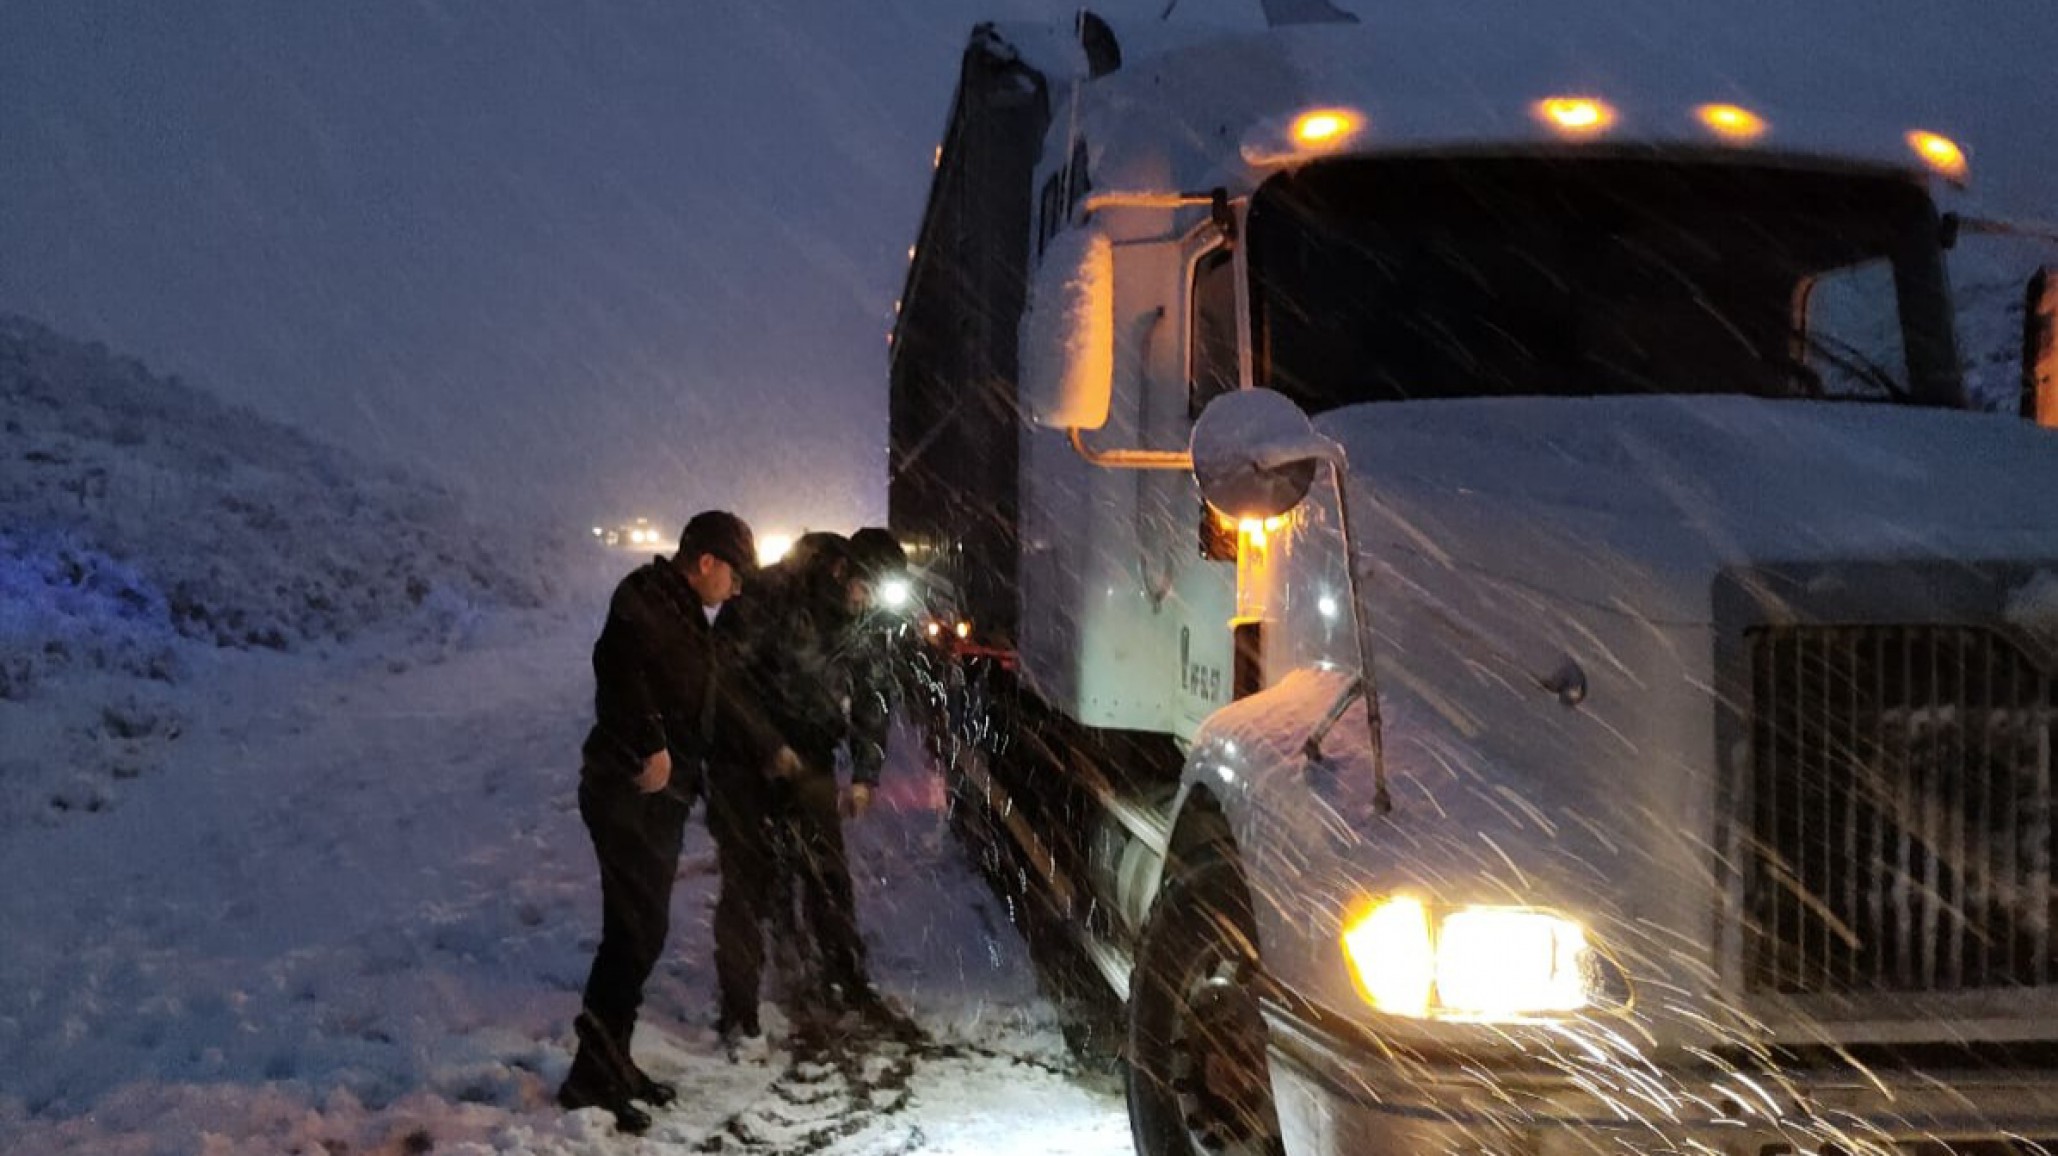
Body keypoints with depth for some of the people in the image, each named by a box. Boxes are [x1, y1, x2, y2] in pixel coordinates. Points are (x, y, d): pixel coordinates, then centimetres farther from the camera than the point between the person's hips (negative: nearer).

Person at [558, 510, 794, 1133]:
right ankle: (593, 1075, -8)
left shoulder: (697, 621, 20)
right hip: (627, 791, -10)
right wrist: (651, 746, -30)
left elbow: (720, 701, 30)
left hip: (662, 795, 10)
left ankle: (609, 1064, 21)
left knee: (638, 929, 12)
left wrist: (771, 749, 37)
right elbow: (621, 666, -28)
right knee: (640, 929, -12)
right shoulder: (645, 598, -10)